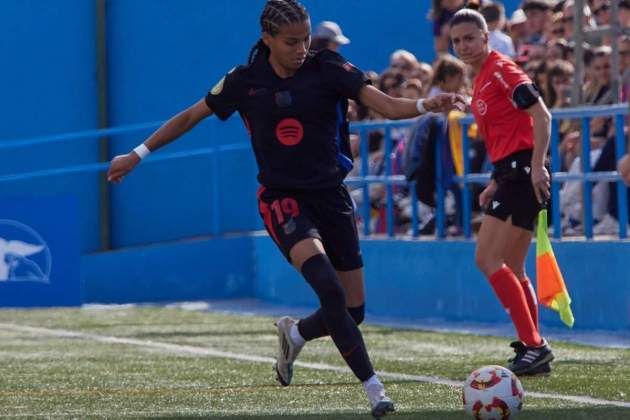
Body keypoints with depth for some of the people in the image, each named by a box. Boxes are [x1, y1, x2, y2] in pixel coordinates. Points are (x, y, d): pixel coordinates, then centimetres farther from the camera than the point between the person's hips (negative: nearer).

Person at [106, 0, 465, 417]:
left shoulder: (327, 69, -6)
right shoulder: (245, 81, -3)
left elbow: (388, 105, -15)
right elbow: (190, 117, 11)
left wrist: (428, 104, -35)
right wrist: (138, 155, 14)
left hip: (331, 195, 2)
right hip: (282, 199, -2)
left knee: (353, 311, 3)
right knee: (328, 286, -27)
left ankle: (295, 334, 37)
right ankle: (373, 386, -23)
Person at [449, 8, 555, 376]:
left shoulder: (501, 70, -9)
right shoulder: (482, 80, 19)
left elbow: (541, 115, -17)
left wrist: (537, 166, -25)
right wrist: (497, 184, 20)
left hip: (523, 173, -10)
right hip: (512, 175, 10)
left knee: (489, 260, -13)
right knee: (512, 271, 12)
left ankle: (533, 346, -15)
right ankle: (535, 351, 14)